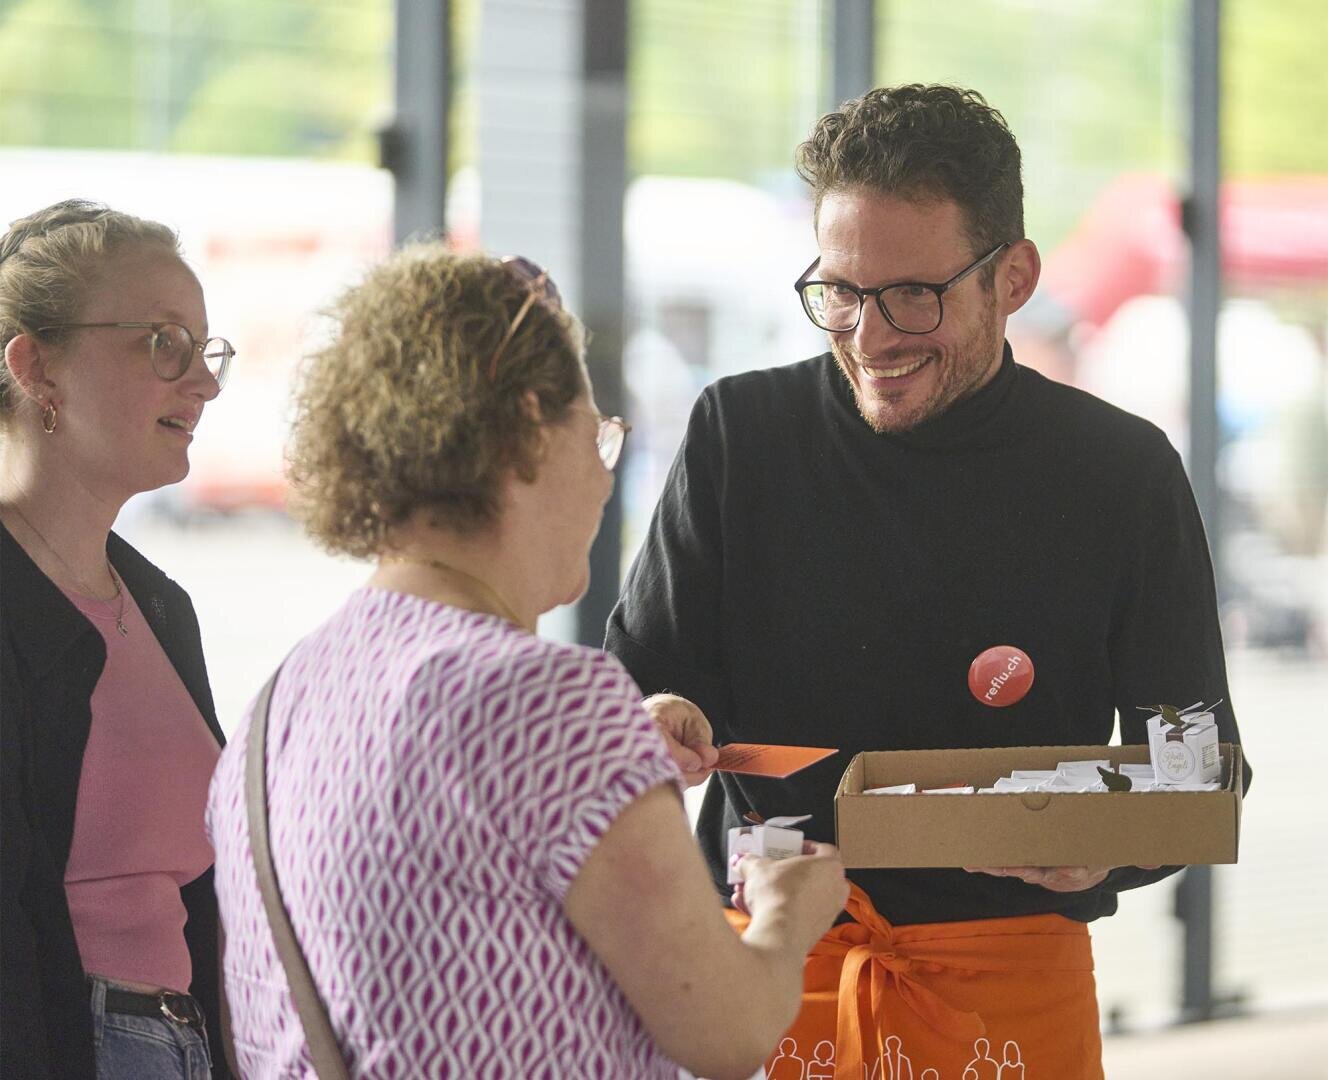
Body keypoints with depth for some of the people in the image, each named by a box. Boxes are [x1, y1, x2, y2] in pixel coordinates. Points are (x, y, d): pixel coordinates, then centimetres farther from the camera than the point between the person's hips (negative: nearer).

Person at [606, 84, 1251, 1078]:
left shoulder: (1121, 472, -2)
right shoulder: (739, 435, -1)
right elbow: (635, 682, 2)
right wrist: (657, 728, -22)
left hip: (1009, 983, 0)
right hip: (770, 956, 1)